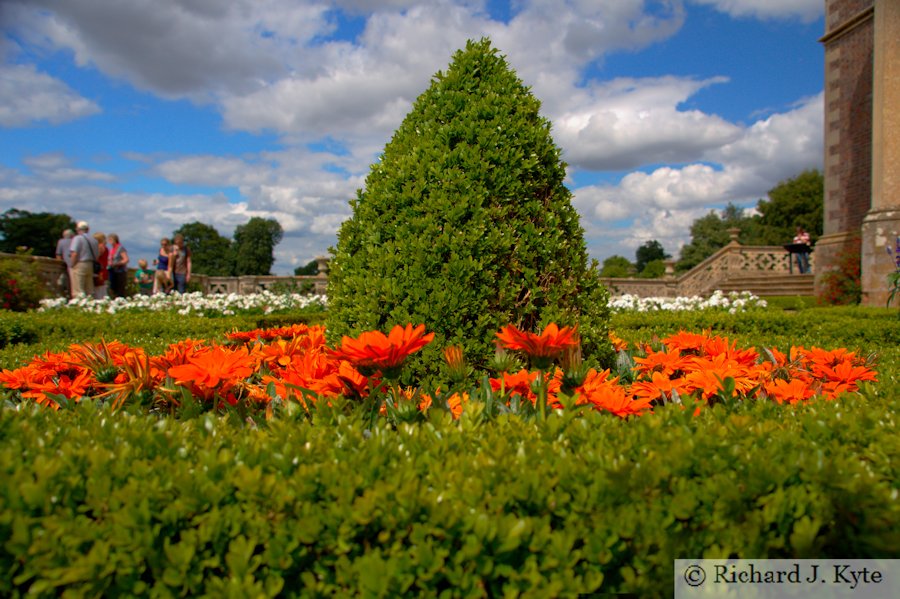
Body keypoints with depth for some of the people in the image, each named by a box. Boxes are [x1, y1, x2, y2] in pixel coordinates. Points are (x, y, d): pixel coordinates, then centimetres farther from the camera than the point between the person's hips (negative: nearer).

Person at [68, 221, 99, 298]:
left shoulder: (77, 238, -7)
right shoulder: (93, 240, 12)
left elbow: (74, 253, -16)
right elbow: (97, 255, 11)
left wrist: (71, 265, -7)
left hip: (79, 265, -6)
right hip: (90, 266, 7)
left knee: (78, 291, -7)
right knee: (90, 291, 9)